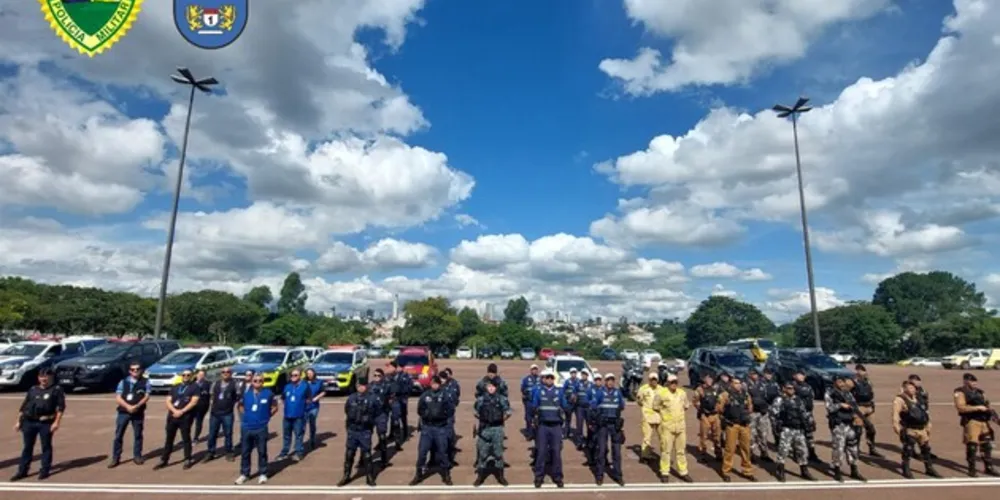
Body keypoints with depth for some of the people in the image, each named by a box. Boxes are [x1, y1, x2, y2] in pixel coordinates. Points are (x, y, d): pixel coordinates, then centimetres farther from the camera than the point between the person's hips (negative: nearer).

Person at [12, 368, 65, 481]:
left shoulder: (56, 390, 0)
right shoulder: (32, 390, 13)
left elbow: (61, 407, -6)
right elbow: (23, 406, 17)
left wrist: (56, 422, -15)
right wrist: (19, 421, 10)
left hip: (46, 423, -4)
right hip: (29, 422, 4)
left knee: (46, 447, 4)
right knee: (27, 447, 10)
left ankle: (45, 470, 12)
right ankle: (22, 471, 20)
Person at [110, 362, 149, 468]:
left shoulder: (145, 382, 2)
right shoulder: (123, 382, 4)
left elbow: (146, 396, -5)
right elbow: (118, 398, -3)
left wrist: (136, 406, -20)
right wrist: (128, 406, -18)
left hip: (138, 412, -1)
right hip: (123, 412, 1)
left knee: (138, 435, 8)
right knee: (118, 435, 3)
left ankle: (137, 456, 18)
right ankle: (115, 458, 12)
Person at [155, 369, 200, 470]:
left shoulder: (194, 387, 1)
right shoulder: (174, 387, 16)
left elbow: (194, 402, -10)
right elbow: (168, 401, 7)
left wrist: (182, 411, -17)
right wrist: (174, 410, -11)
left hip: (186, 417, -5)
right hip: (172, 416, 5)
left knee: (186, 438, 2)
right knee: (169, 438, 11)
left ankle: (187, 460, 10)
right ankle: (164, 460, 19)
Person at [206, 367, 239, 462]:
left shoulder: (234, 384, -3)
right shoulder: (216, 383, 9)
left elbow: (238, 397, 0)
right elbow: (212, 395, 19)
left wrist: (231, 403, -5)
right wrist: (215, 402, 9)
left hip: (227, 413, -4)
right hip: (215, 412, 4)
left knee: (228, 434, 3)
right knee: (212, 434, 8)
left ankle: (228, 452, 14)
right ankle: (211, 453, 20)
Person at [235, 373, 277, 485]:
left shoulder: (268, 393, -6)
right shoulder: (246, 393, 1)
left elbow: (275, 407, 6)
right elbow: (240, 406, 19)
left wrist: (266, 417, 2)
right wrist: (245, 416, 8)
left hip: (261, 428, -3)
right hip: (246, 427, 3)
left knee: (262, 452, 6)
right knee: (245, 452, 11)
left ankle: (262, 474, 17)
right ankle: (244, 474, 25)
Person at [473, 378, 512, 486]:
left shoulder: (502, 399, -4)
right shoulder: (481, 399, -2)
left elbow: (508, 412, 6)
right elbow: (475, 411, 12)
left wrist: (501, 420, 6)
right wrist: (482, 419, 8)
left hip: (497, 429, 0)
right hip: (484, 429, 0)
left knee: (498, 452, 8)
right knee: (482, 452, 5)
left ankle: (500, 476, 20)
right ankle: (480, 476, 15)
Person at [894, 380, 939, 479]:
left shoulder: (918, 399, 13)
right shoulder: (900, 400, -12)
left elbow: (925, 413, 23)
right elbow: (895, 414, -19)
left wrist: (928, 427, 21)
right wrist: (896, 427, -26)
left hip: (921, 429, 7)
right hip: (909, 430, -7)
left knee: (926, 448, 13)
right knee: (908, 450, -2)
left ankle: (929, 469, 29)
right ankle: (906, 470, 10)